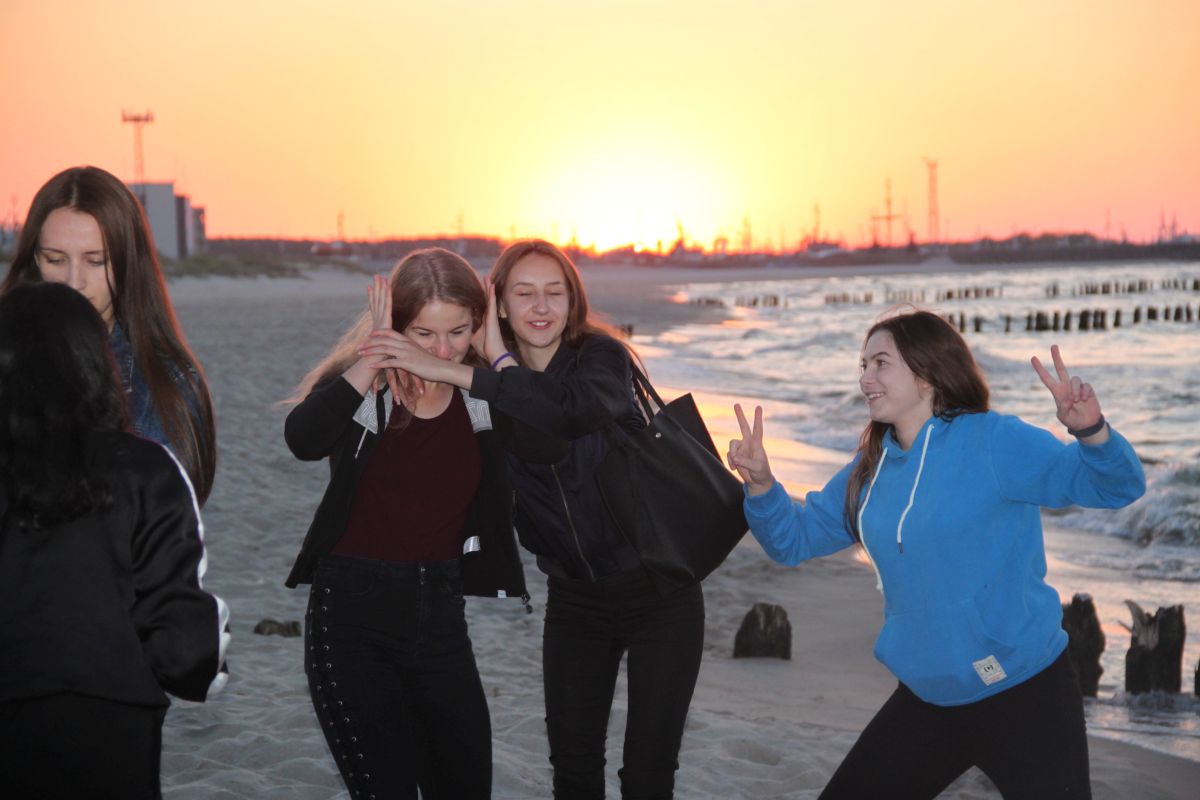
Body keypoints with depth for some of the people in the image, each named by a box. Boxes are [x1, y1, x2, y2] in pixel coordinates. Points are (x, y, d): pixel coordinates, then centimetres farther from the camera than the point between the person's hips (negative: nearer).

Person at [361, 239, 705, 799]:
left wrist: (448, 372, -40)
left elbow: (572, 408, -39)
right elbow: (541, 449, -17)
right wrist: (502, 362, -23)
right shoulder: (503, 386, 1)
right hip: (574, 598, 4)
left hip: (656, 590, -4)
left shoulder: (600, 355, -15)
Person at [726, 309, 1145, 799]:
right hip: (926, 700, 6)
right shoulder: (870, 470, 5)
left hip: (1024, 695, -6)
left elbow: (1117, 486, -17)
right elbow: (794, 539, 10)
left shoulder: (993, 442, -14)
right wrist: (761, 484, -9)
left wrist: (1091, 431, -38)